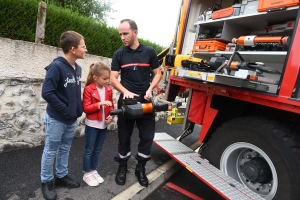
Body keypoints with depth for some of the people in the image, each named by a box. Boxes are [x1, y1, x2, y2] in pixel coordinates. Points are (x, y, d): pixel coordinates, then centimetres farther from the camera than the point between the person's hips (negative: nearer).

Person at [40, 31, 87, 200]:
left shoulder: (78, 68, 3)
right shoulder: (56, 66, -19)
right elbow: (47, 93, -23)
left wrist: (79, 109, 5)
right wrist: (65, 110, -18)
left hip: (72, 119, 7)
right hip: (56, 119, -6)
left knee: (65, 149, 19)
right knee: (51, 151, 10)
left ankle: (62, 176, 36)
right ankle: (47, 181, 28)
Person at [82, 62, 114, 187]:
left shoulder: (108, 90, 4)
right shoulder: (88, 89, -13)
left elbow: (111, 105, 12)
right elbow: (86, 108, -16)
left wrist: (111, 115, -7)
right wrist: (100, 104, -26)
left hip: (104, 125, 6)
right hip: (92, 125, -5)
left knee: (97, 150, 17)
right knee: (89, 150, 9)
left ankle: (93, 170, 33)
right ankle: (87, 173, 24)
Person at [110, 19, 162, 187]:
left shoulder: (149, 52, 0)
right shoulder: (119, 54, 1)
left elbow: (158, 73, 5)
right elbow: (113, 79, -2)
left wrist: (150, 89, -12)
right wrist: (125, 91, -20)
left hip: (145, 101, 0)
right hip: (126, 101, 0)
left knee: (147, 136, 7)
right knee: (124, 136, 10)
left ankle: (141, 168, 28)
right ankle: (123, 166, 31)